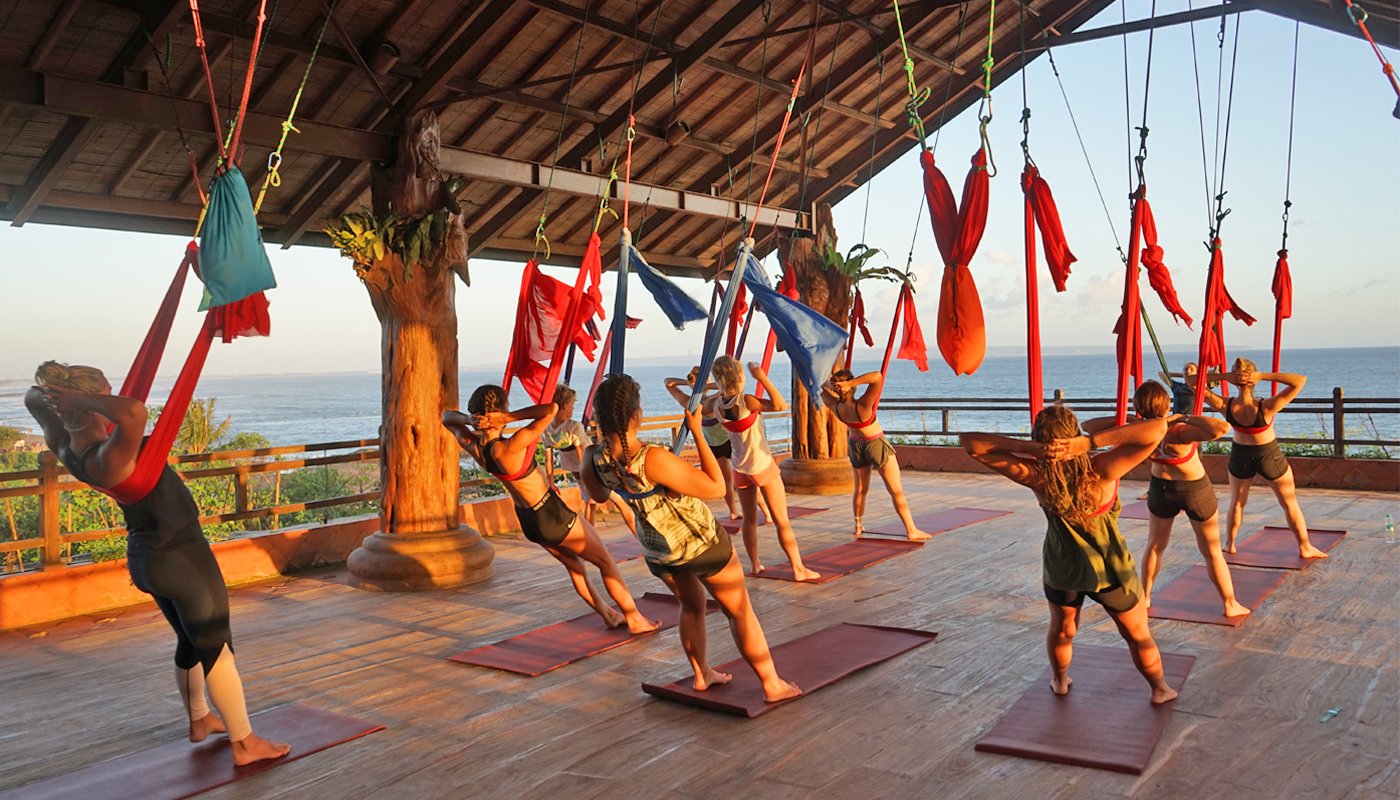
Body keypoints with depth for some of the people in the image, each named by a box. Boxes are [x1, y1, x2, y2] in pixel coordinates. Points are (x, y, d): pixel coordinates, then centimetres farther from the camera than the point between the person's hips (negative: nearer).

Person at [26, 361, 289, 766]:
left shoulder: (67, 448, -6)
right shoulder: (106, 459, -31)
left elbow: (33, 398, 10)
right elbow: (134, 411, -51)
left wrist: (52, 392, -13)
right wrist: (79, 400, -36)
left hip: (145, 556, 9)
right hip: (180, 555, -9)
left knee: (191, 641, 26)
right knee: (217, 646, 3)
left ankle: (199, 720, 43)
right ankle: (244, 743, 12)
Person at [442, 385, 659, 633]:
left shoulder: (473, 446, -11)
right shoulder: (509, 448, -33)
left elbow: (447, 417, 8)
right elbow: (551, 409, -37)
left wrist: (469, 420, -14)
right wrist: (509, 418, -29)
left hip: (527, 520, 8)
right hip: (552, 515, -8)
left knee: (573, 564, 28)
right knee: (605, 561, 12)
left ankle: (608, 615, 39)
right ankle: (635, 619, 21)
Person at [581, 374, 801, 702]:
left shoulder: (594, 459, -20)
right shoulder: (654, 459, -38)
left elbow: (598, 495, 5)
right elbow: (716, 488, -27)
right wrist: (697, 432, -25)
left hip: (657, 551, 6)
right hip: (700, 542, -5)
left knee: (691, 604, 32)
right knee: (740, 611, 13)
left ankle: (702, 674, 40)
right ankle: (773, 684, 24)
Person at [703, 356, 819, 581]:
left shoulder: (716, 404, -9)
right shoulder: (746, 402, -27)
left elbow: (702, 408, 13)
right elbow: (780, 405, -34)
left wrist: (720, 391, 10)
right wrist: (763, 378, -33)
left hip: (740, 469, 5)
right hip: (763, 466, -5)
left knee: (749, 519, 19)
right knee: (782, 520, 3)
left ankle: (754, 565, 26)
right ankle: (798, 569, 7)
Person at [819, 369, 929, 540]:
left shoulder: (836, 407, -18)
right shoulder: (862, 406, -33)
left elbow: (822, 385, 0)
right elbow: (877, 377, -44)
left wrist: (835, 389, -10)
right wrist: (851, 383, -43)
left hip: (855, 445, 5)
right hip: (877, 444, -5)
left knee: (860, 489, 23)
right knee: (896, 490, 3)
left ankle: (858, 527, 33)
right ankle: (911, 531, 5)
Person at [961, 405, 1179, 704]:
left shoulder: (1035, 476, -27)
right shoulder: (1100, 471, -31)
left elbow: (971, 442, -30)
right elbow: (1157, 427, -36)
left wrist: (1031, 448, -39)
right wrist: (1090, 441, -42)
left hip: (1062, 570, 2)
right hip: (1111, 570, -1)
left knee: (1061, 630, 29)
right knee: (1138, 635, 24)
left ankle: (1060, 681, 51)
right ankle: (1160, 688, 44)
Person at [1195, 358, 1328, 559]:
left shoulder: (1226, 407, -27)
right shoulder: (1265, 408, -34)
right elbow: (1300, 381, -35)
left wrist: (1222, 376, -31)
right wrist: (1263, 376, -38)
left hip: (1240, 455, 2)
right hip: (1269, 456, -2)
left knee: (1236, 503, 26)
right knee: (1290, 503, 20)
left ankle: (1229, 544, 37)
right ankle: (1305, 548, 31)